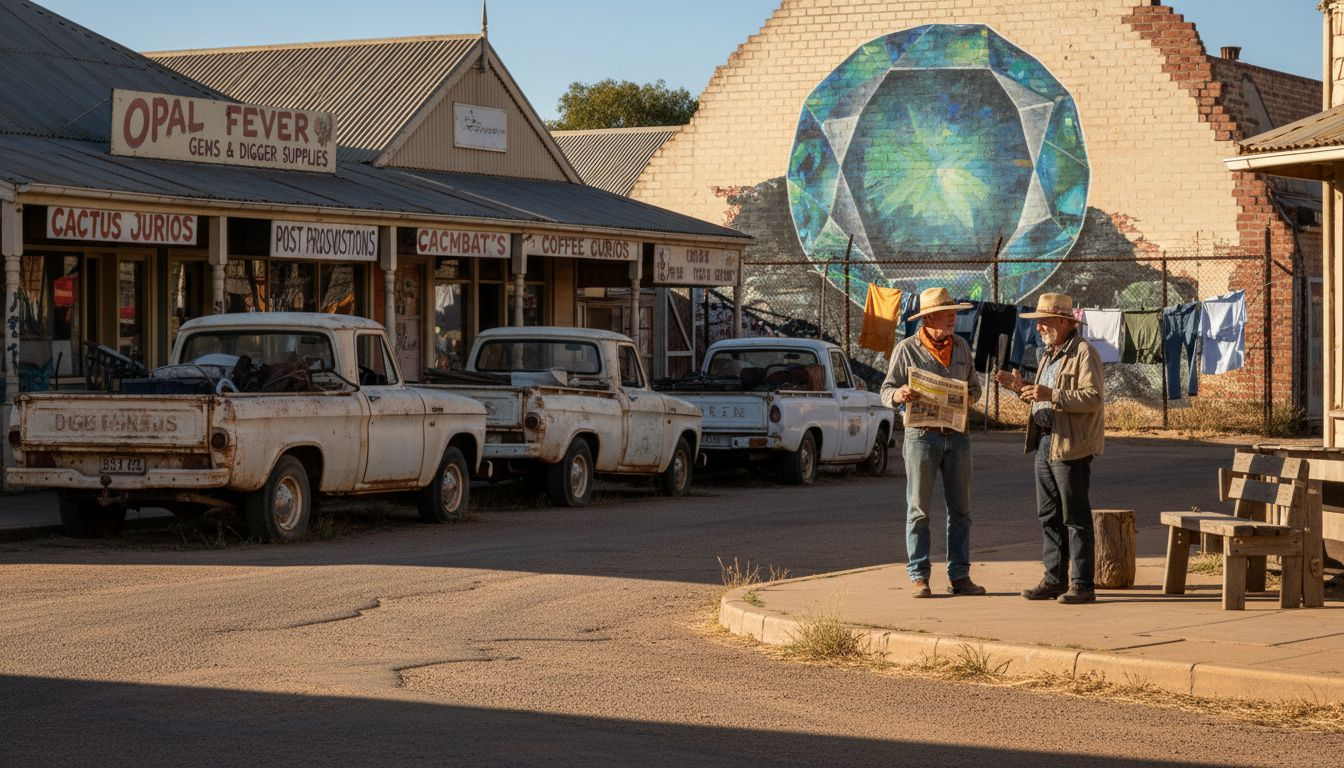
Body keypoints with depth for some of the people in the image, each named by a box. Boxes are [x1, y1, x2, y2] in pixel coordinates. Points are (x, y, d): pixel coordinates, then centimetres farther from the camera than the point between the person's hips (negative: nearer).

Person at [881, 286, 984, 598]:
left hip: (957, 435, 4)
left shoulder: (961, 347, 11)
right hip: (922, 434, -4)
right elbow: (886, 392, -2)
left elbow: (975, 386, 17)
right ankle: (919, 577, 2)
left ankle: (959, 576, 10)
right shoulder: (907, 350, -2)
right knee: (919, 509, -1)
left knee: (960, 509, 5)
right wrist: (899, 394, -25)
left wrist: (969, 395, -6)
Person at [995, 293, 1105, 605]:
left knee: (1075, 517, -5)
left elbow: (1093, 398, -20)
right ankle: (1055, 579, 18)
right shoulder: (1049, 354, 19)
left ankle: (1083, 585, -2)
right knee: (1049, 516, 11)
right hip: (1045, 444, 9)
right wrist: (1021, 387, 10)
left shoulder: (1083, 353, -10)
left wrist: (1050, 395, -25)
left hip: (1070, 447, -9)